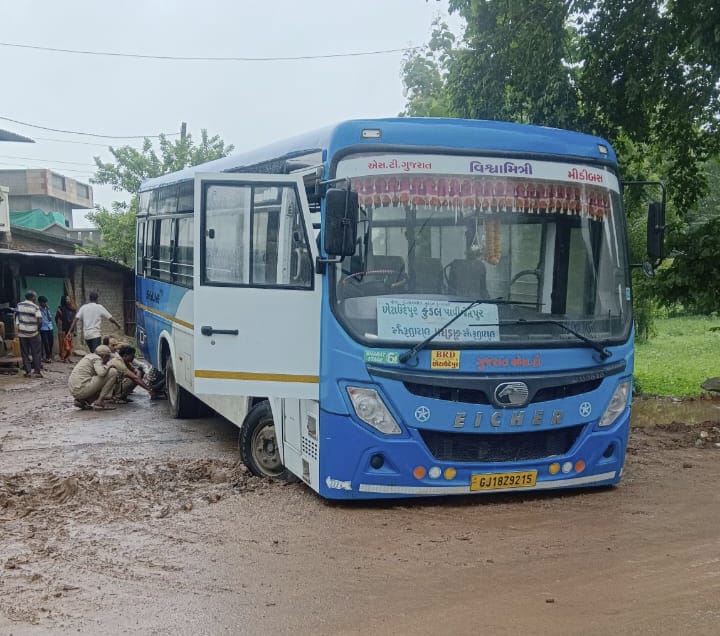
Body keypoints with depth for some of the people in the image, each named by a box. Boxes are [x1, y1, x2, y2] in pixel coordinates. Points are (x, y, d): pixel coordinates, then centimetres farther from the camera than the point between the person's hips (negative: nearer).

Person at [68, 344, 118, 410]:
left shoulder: (90, 356, 22)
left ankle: (81, 400, 12)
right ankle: (100, 402, -8)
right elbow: (101, 373, -25)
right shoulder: (97, 358, -5)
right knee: (113, 372, -8)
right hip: (82, 389, -9)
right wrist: (109, 366, -7)